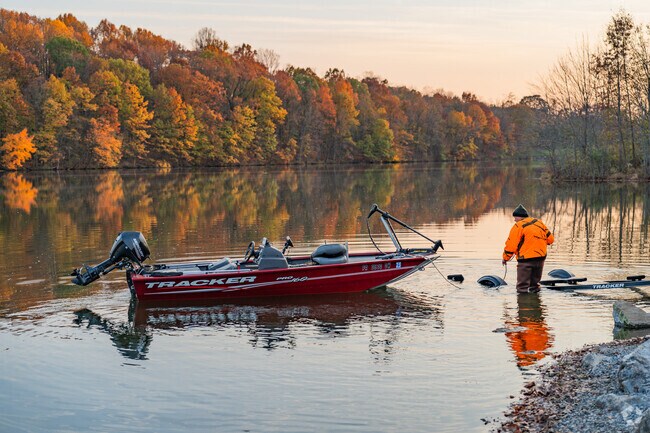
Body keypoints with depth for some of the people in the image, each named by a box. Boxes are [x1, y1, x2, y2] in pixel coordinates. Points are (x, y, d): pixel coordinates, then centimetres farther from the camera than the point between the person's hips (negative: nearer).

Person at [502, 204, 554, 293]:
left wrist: (505, 258, 3)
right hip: (541, 257, 7)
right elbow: (550, 238, 12)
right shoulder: (539, 222, 10)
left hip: (526, 259, -7)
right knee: (535, 283, 21)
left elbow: (511, 245, -9)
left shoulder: (518, 226, -8)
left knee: (522, 286, 0)